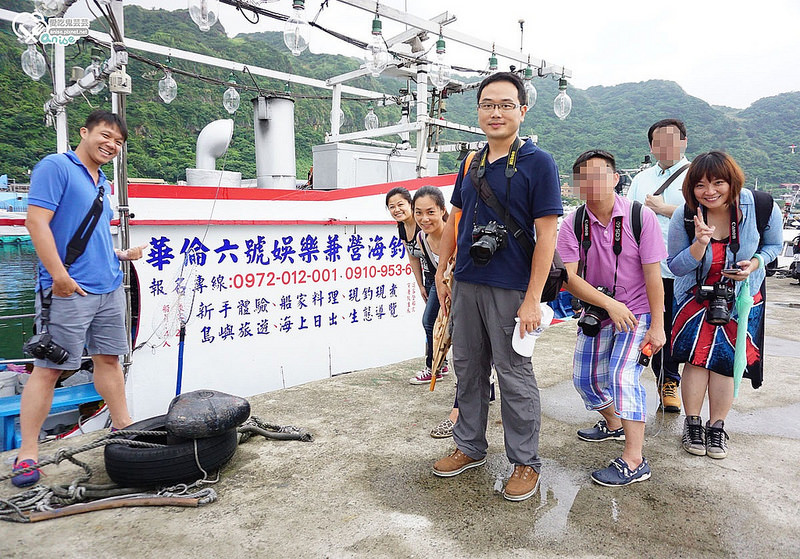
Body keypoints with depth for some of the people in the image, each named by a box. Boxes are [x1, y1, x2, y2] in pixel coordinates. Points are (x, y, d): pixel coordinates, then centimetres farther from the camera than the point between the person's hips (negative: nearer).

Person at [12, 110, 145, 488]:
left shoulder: (103, 184, 19)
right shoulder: (55, 167, -5)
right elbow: (37, 222, -14)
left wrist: (121, 255, 13)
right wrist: (59, 274, -20)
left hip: (109, 288, 8)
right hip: (68, 290, -8)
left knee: (109, 359, 15)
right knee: (49, 369, -3)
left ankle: (123, 428, 26)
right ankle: (27, 454, 6)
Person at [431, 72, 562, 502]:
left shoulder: (538, 163, -7)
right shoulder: (472, 163, 11)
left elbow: (546, 235, -12)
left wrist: (532, 300, -17)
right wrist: (441, 274, 15)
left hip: (509, 289, -6)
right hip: (465, 285, 6)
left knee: (514, 376, 3)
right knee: (467, 369, 15)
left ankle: (525, 462, 21)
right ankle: (469, 447, 32)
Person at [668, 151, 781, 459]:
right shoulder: (685, 217, -21)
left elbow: (773, 244, 1)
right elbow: (676, 266, -14)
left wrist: (754, 263, -19)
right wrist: (699, 243, -32)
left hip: (742, 296, 1)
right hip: (697, 295, 0)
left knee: (725, 360, 2)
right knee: (697, 356, -5)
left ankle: (716, 427, 18)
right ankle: (692, 423, 13)